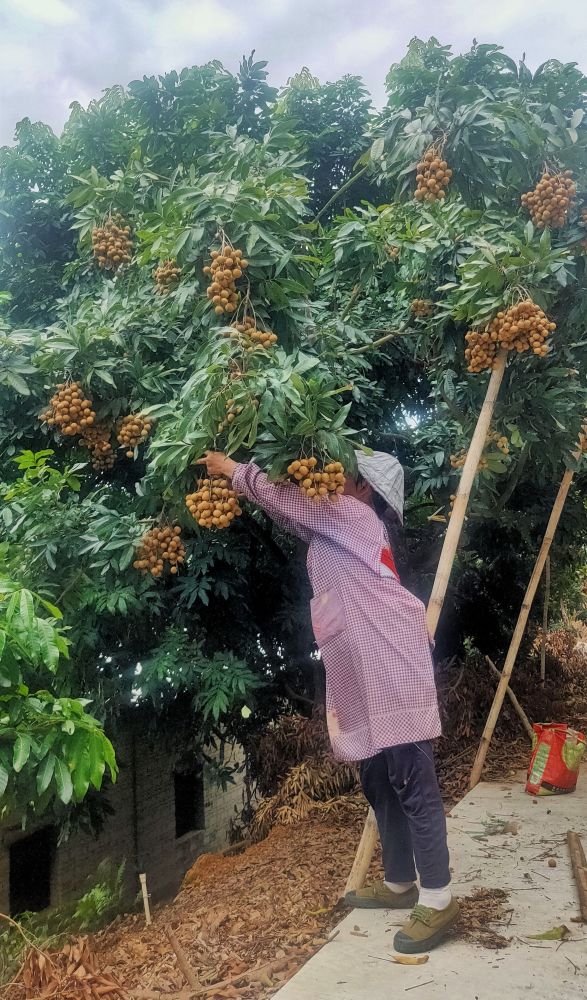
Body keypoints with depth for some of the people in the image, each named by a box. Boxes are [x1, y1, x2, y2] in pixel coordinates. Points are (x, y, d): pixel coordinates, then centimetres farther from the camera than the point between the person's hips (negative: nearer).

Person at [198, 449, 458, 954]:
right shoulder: (336, 526, 23)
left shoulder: (354, 515, -3)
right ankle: (400, 884, 28)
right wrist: (240, 473, 21)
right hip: (367, 675, 10)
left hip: (392, 668, -10)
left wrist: (235, 470, 6)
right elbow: (294, 512, 29)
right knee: (379, 783, 16)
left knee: (413, 783, -6)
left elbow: (289, 499, -6)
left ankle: (438, 899, 1)